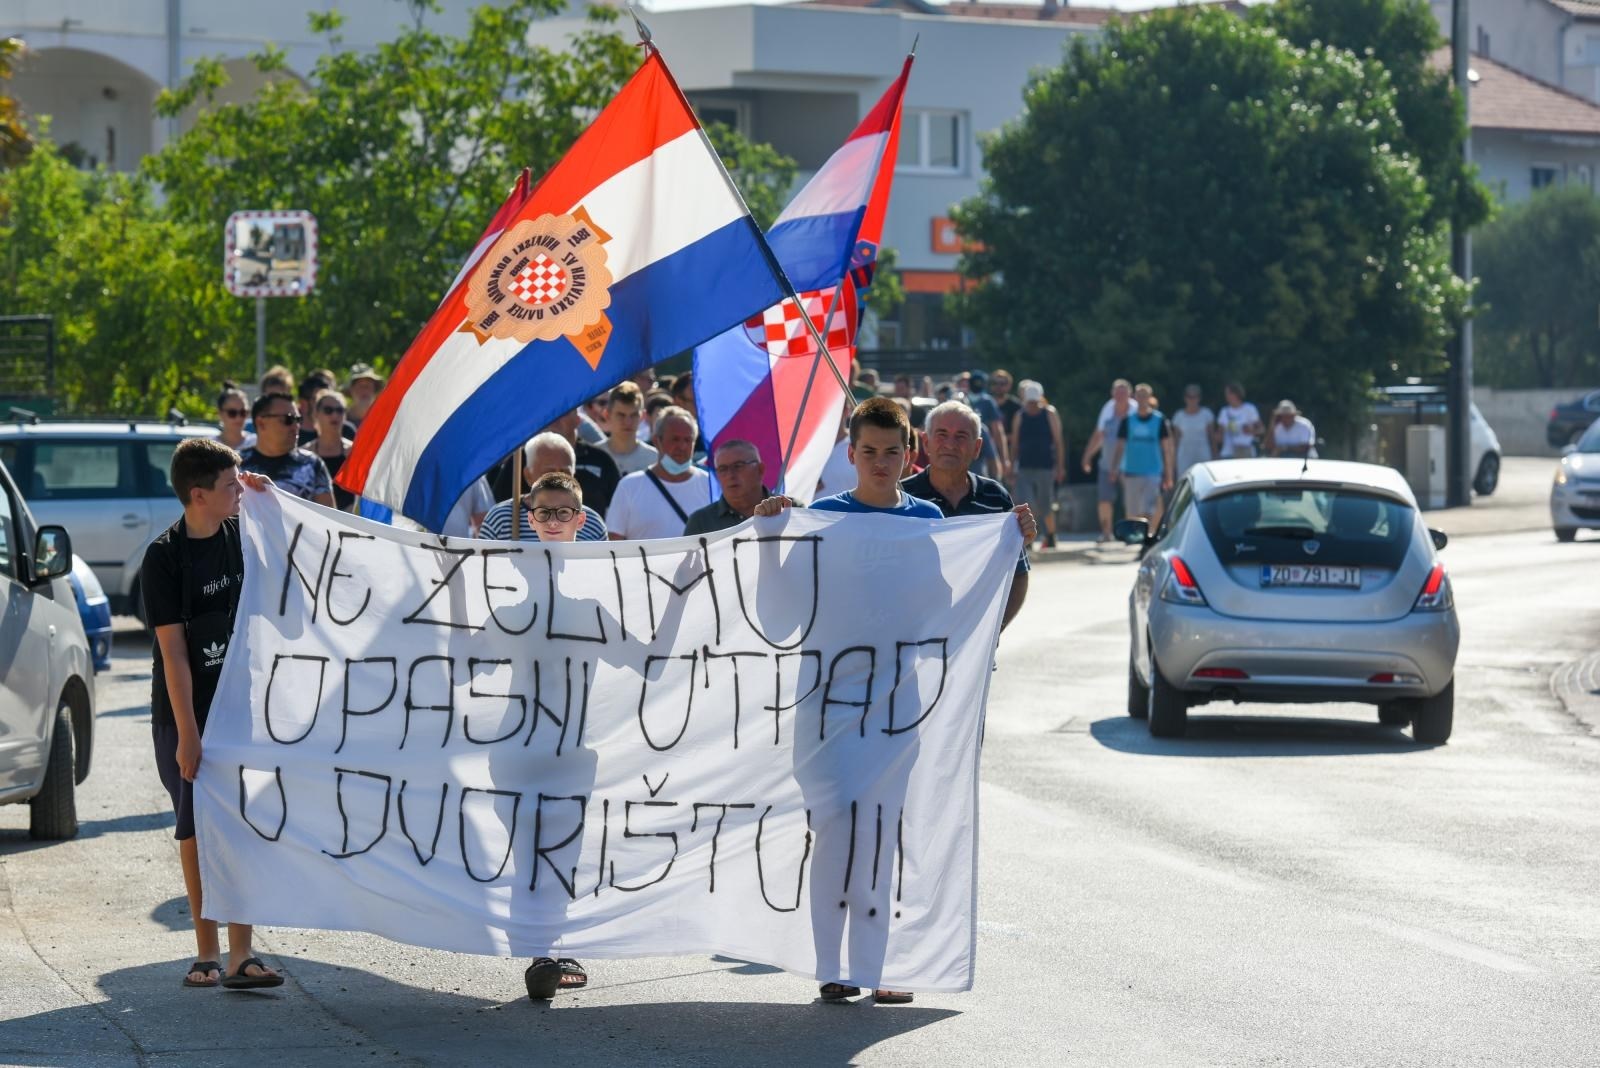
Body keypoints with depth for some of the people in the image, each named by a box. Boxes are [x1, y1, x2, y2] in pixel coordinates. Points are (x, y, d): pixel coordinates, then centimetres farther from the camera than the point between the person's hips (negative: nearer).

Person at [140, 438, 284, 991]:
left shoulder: (237, 532, 1)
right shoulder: (164, 557, -13)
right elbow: (173, 652, -15)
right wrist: (187, 733, -18)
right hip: (184, 711, -3)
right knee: (196, 829, 5)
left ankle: (240, 955, -5)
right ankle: (207, 951, 16)